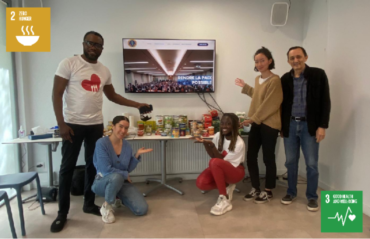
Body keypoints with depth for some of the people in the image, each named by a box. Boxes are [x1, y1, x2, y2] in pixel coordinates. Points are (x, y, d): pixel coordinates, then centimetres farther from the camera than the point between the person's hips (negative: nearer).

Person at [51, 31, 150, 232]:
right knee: (67, 167, 3)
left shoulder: (104, 71, 10)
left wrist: (136, 105, 11)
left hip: (96, 124, 5)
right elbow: (56, 94, -8)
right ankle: (62, 213, 16)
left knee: (93, 165, 11)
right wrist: (61, 123, -15)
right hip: (73, 124, -4)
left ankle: (89, 204, 27)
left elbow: (112, 96, 19)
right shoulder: (69, 64, -5)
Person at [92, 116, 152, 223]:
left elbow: (129, 169, 1)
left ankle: (118, 197, 18)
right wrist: (125, 175, -12)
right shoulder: (102, 143, -18)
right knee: (117, 177, -42)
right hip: (103, 182, -5)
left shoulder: (127, 146, 0)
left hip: (122, 182, 5)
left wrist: (137, 155, -11)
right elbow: (106, 169, -23)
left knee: (142, 209, -11)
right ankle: (106, 206, -13)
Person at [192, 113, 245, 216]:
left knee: (215, 162, -37)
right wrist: (205, 143, -21)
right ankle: (226, 188, 7)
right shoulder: (218, 135, -7)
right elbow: (213, 155, -5)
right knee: (201, 183, -23)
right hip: (219, 169, 6)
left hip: (235, 171, -5)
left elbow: (223, 161, -23)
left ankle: (224, 200, -26)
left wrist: (212, 146, -34)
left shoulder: (239, 143, -22)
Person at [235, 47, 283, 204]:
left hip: (269, 124, -8)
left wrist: (253, 119, -16)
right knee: (250, 156, 8)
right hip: (256, 123, 8)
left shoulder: (274, 80, -13)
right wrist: (245, 87, 29)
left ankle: (268, 191, 20)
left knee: (268, 158, 4)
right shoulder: (258, 79, 13)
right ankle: (255, 188, 24)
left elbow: (270, 104, -18)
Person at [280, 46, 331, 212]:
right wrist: (282, 126, 8)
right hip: (290, 125, 3)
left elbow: (325, 102, -5)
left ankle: (312, 196, 19)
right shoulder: (285, 79, 5)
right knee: (291, 162, 10)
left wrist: (322, 126, -10)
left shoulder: (318, 74, -3)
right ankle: (291, 192, 26)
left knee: (311, 164, 3)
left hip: (309, 126, -3)